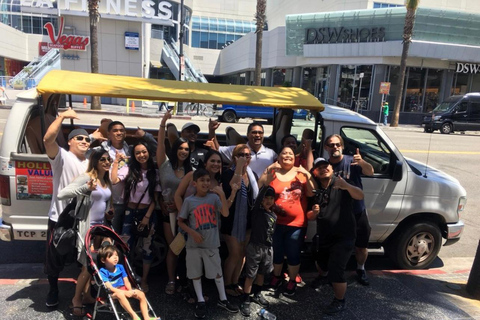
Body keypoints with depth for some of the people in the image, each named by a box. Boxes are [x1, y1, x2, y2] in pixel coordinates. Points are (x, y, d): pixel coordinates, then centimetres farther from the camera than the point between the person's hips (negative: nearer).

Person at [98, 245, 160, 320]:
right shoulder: (103, 272, -10)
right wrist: (125, 292, -25)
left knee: (141, 294, -15)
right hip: (112, 293, -6)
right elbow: (109, 287, -17)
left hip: (124, 289, 6)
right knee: (120, 294, -39)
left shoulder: (120, 267, 8)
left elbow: (126, 282, 7)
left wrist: (130, 291, -14)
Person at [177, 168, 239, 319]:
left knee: (217, 271, 10)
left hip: (211, 243, 0)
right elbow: (181, 222, 1)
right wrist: (192, 232, -14)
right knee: (196, 273, 11)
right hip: (194, 244, 0)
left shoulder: (214, 197, -6)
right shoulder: (189, 201, -7)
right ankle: (200, 301, 28)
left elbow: (226, 213, -17)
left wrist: (222, 195, -25)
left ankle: (223, 299, 27)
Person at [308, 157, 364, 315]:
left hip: (343, 238, -6)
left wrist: (347, 186, -47)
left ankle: (339, 302, 13)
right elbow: (310, 216, 8)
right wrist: (314, 212, -16)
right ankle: (332, 281, 57)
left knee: (335, 271, -11)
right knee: (323, 265, 25)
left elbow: (360, 196, -27)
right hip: (323, 238, 6)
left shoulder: (340, 184, -10)